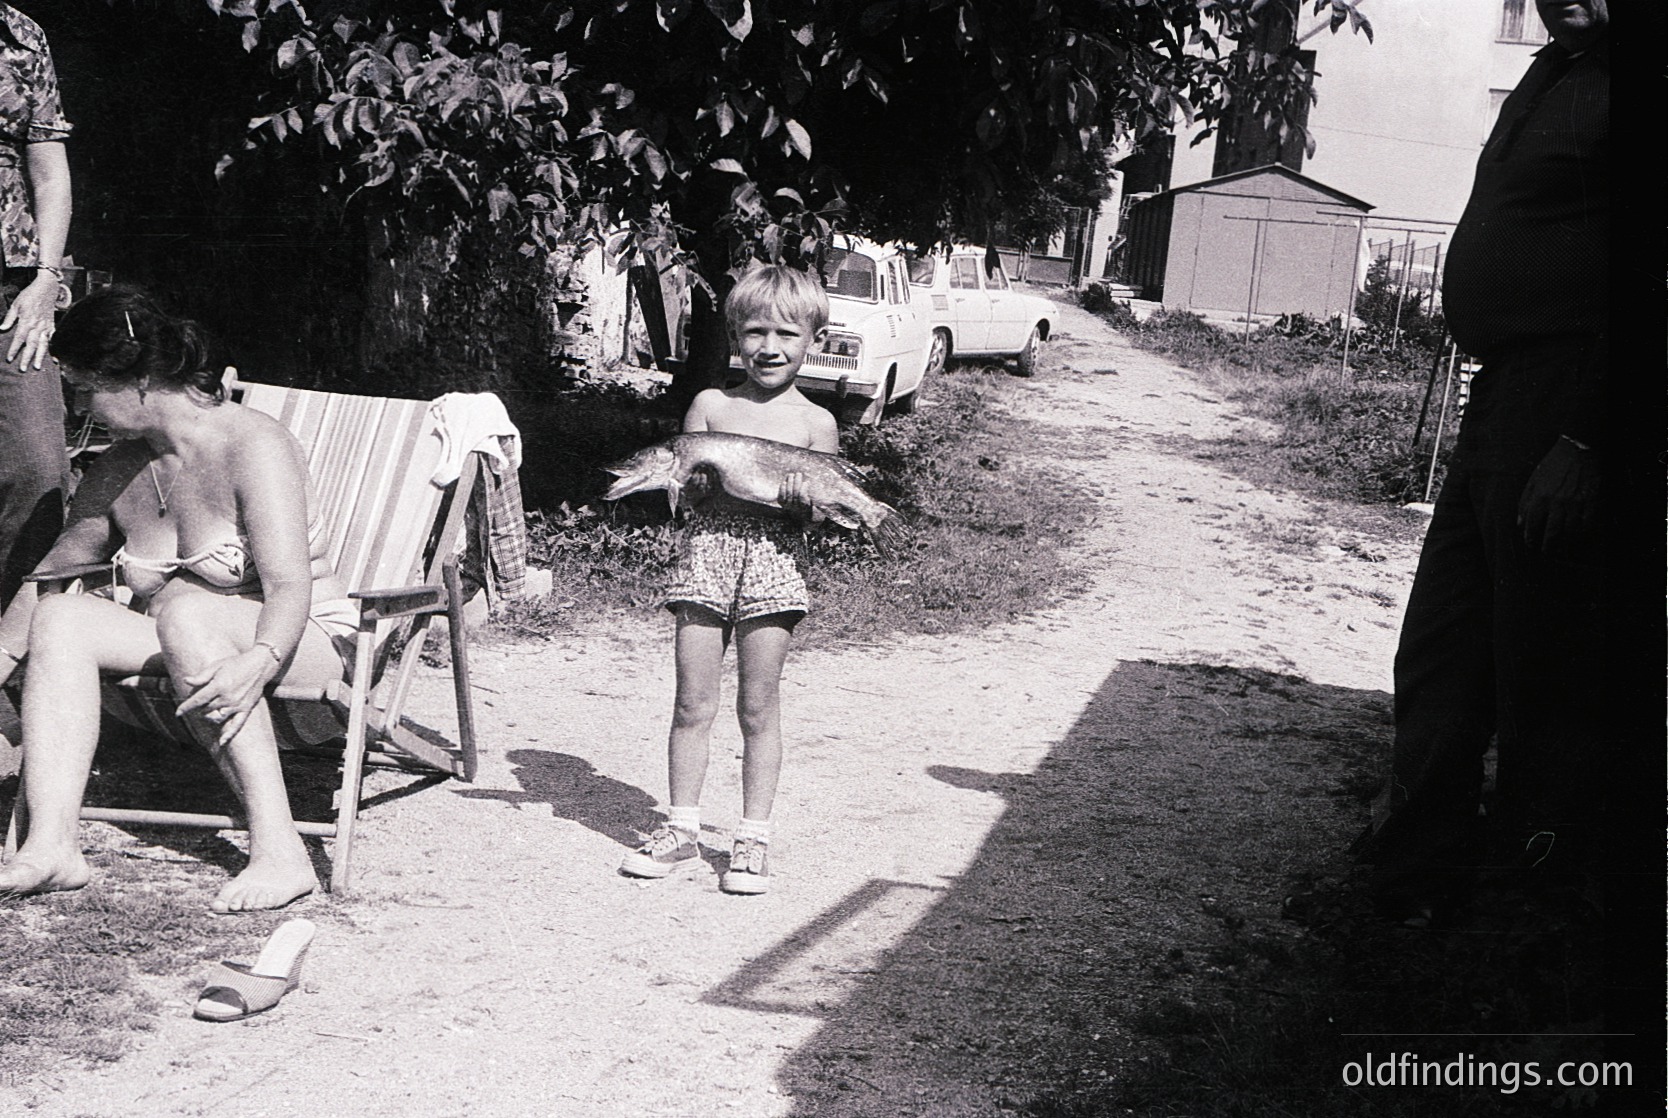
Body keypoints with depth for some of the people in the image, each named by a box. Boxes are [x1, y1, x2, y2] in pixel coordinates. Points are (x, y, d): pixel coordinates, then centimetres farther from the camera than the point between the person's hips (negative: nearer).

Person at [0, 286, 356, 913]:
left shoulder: (252, 447, -15)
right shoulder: (115, 473, 5)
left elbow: (290, 586, -27)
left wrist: (257, 663, -44)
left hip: (306, 645, -6)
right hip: (188, 652, 6)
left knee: (184, 607, -36)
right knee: (62, 617, -16)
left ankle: (278, 848, -41)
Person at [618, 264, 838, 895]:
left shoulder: (815, 423, 5)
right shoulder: (710, 406, 8)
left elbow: (823, 513, 5)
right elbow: (682, 491, 9)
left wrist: (803, 500, -16)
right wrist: (701, 479, -13)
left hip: (773, 563, -1)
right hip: (707, 554, 2)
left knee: (758, 708, 3)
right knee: (692, 704, 4)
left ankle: (753, 841, 13)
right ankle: (681, 833, 15)